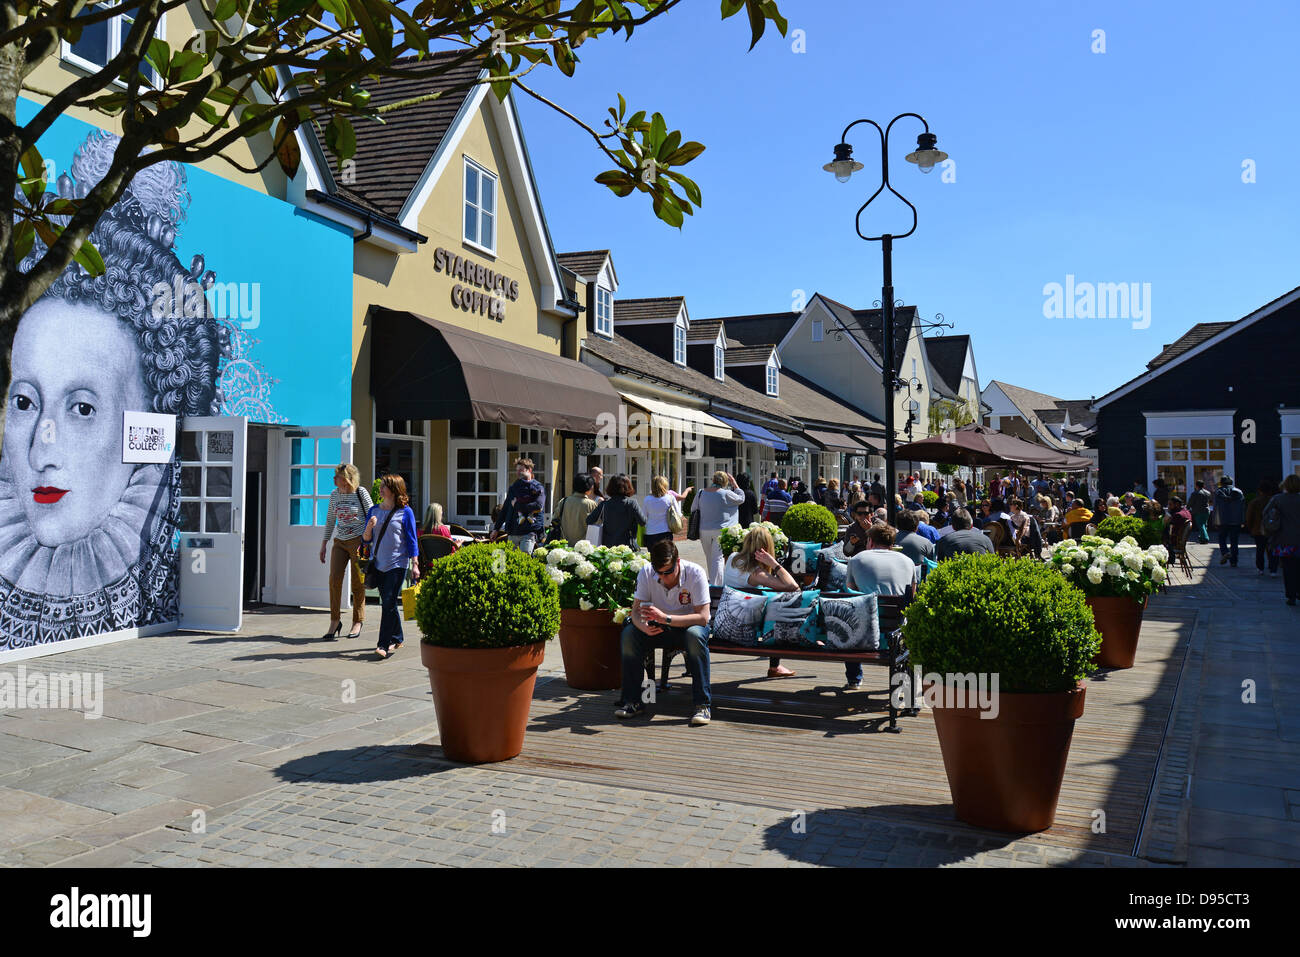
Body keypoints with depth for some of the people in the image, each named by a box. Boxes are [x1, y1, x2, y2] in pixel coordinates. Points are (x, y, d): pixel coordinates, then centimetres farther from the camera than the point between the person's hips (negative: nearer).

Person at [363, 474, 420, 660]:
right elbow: (366, 539, 10)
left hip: (397, 563, -5)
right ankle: (397, 639, 26)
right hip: (378, 564, 5)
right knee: (387, 603, 12)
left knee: (389, 603, -11)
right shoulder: (374, 510, 9)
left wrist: (415, 565, -7)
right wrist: (369, 527, -11)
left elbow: (412, 540, -3)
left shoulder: (405, 512, -4)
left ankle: (384, 644, -11)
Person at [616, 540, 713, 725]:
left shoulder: (695, 573, -23)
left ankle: (702, 704, -29)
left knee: (695, 636, -37)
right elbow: (636, 610, -11)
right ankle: (632, 701, -13)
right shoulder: (646, 573, -14)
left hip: (688, 625, -3)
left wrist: (665, 618, -40)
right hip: (659, 627, 3)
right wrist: (644, 626, -36)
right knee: (629, 634, -24)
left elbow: (702, 617, -28)